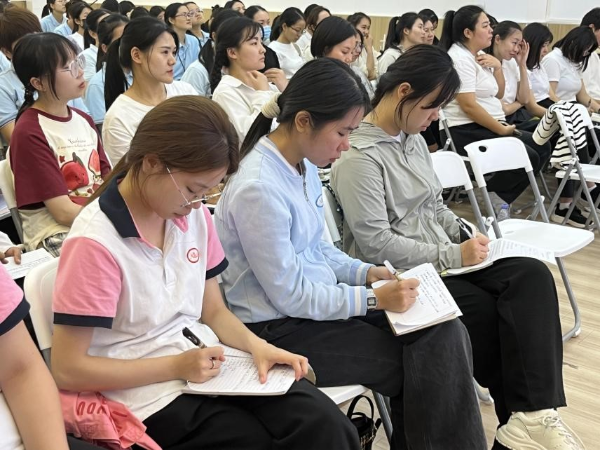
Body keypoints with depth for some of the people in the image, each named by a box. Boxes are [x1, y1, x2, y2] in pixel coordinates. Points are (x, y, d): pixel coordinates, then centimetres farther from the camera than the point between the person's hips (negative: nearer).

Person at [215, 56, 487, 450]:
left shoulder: (305, 164, 1)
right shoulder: (258, 189, -25)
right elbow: (289, 296, -20)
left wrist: (365, 272, -1)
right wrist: (375, 299, -18)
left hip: (317, 299, 8)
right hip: (279, 328, -8)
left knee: (446, 334, -5)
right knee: (422, 365, -9)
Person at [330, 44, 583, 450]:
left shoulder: (414, 139, 11)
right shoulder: (359, 156, -16)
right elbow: (375, 244, -21)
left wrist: (466, 233, 1)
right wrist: (452, 256, -19)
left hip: (443, 259, 8)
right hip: (401, 277, -8)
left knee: (532, 275, -14)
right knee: (486, 311, -22)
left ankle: (531, 413, -20)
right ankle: (529, 415, 0)